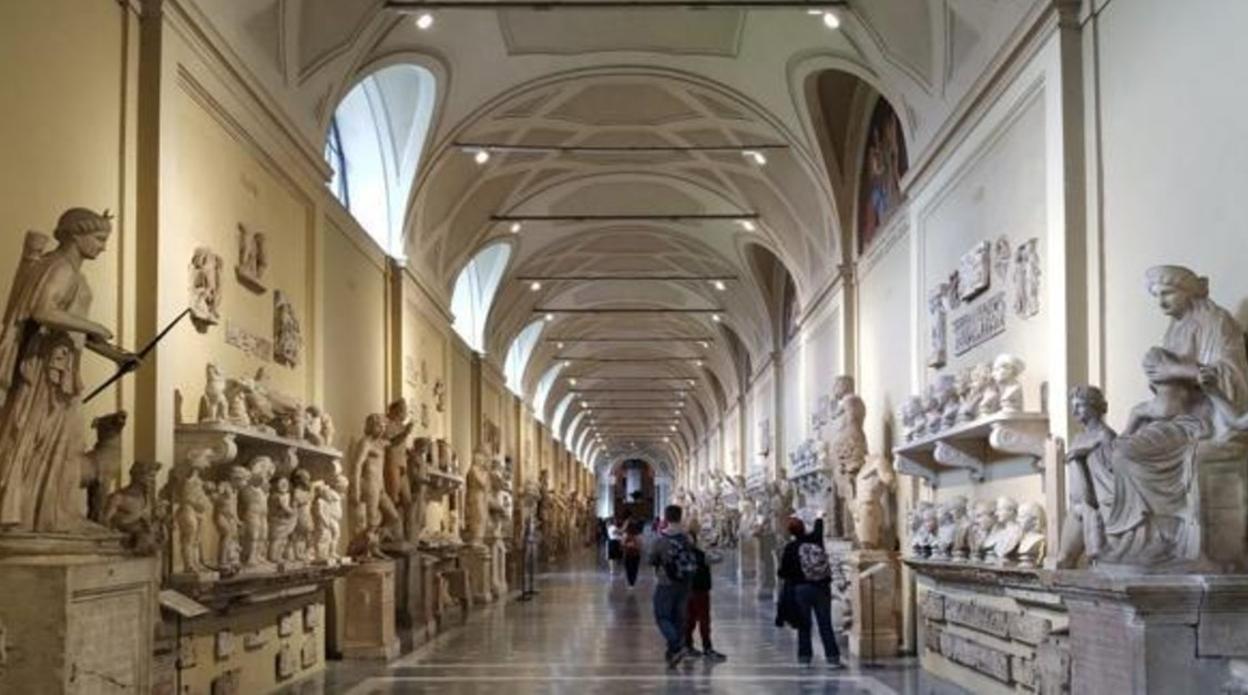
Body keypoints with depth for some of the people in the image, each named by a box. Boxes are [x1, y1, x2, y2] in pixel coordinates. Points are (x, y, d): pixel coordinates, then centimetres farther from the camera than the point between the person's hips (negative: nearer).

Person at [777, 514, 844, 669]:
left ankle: (805, 657, 9)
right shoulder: (815, 539, 0)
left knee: (804, 625, 8)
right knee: (825, 624, 3)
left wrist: (780, 572, 19)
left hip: (801, 588, -2)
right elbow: (818, 529, 25)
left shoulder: (791, 548, -9)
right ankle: (833, 658, 0)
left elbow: (783, 572, -4)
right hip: (822, 587, 2)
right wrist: (819, 518, 46)